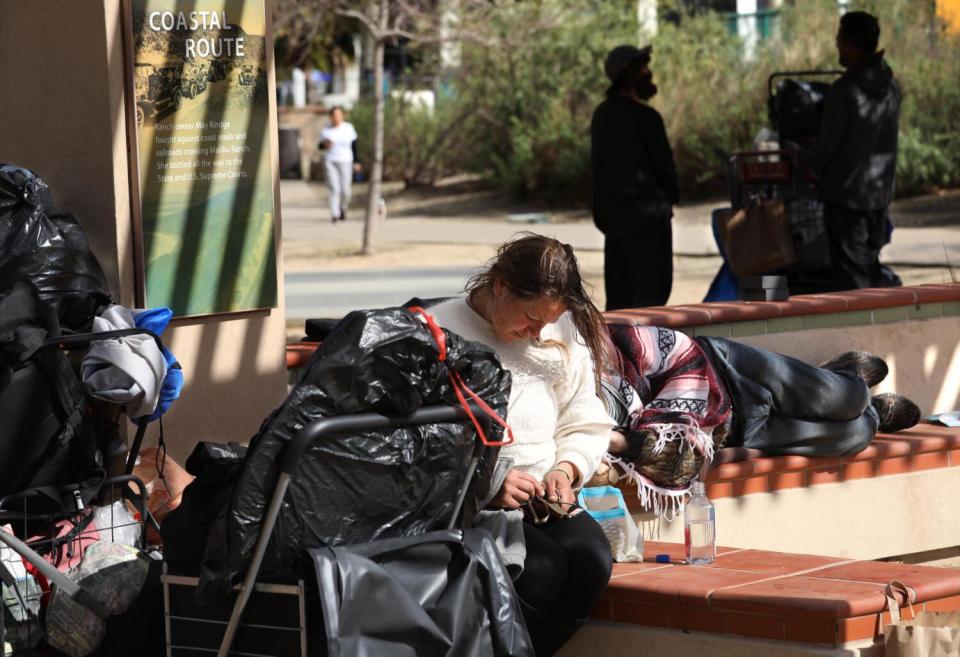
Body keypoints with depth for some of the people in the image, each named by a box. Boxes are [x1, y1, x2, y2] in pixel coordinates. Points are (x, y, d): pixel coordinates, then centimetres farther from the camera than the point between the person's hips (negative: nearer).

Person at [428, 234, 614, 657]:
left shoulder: (561, 335, 13)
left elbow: (586, 426, 18)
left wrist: (566, 469, -4)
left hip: (543, 501, 6)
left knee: (591, 559, -25)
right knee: (542, 566, -31)